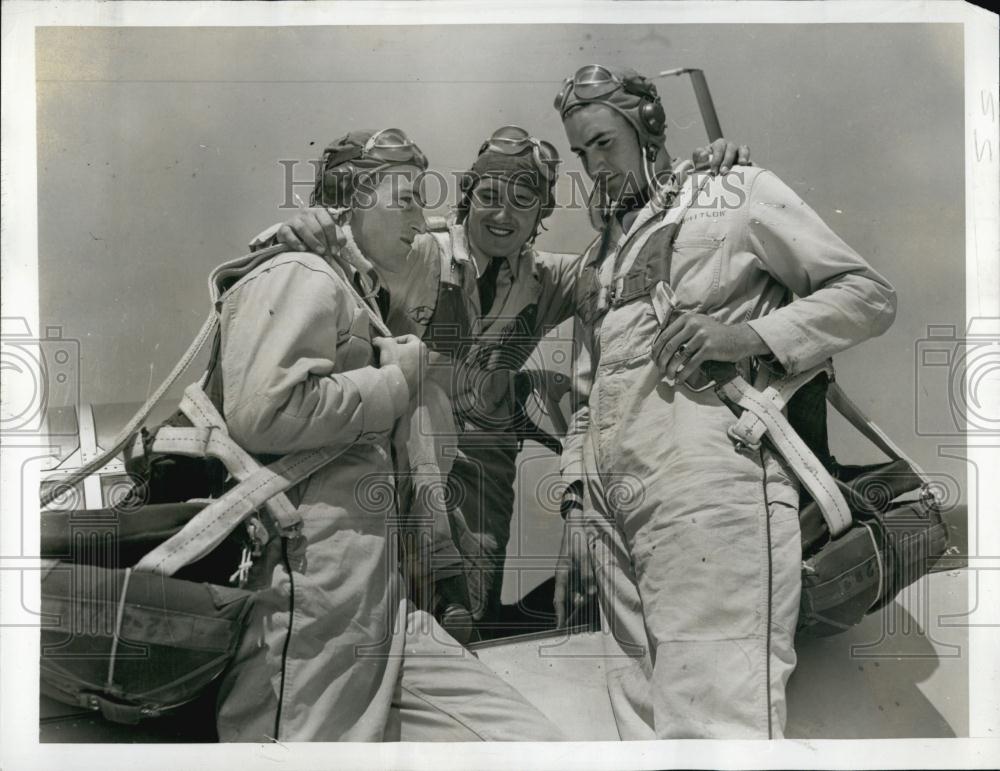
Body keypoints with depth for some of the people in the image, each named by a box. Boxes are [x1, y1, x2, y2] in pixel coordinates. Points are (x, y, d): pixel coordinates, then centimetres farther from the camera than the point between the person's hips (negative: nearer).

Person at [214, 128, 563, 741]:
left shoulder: (367, 299, 28)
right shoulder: (298, 277, -4)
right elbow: (260, 411, -21)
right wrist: (393, 382, -8)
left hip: (385, 610, 9)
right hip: (310, 607, -9)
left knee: (533, 745, -2)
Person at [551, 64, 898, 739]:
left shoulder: (739, 193, 10)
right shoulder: (601, 252, 28)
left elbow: (871, 295, 5)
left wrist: (749, 335, -10)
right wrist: (577, 500, 17)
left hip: (711, 499, -6)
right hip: (615, 511, 7)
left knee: (714, 725, -15)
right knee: (644, 722, 6)